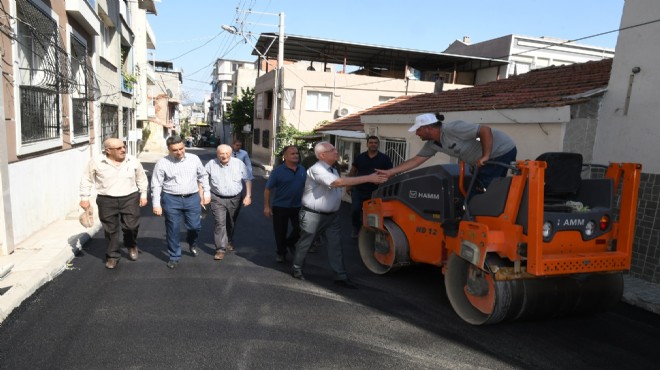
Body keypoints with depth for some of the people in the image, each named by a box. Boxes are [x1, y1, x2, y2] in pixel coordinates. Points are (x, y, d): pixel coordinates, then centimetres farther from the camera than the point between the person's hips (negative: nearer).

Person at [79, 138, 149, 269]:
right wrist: (84, 198, 2)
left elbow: (142, 178, 11)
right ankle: (112, 256, 25)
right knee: (111, 230, 8)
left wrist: (143, 194, 9)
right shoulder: (96, 162, -7)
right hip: (107, 200, 0)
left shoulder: (133, 161, -1)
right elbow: (86, 180, 4)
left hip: (130, 198, 1)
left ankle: (131, 245, 33)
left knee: (131, 226, 1)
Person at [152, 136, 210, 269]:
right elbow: (156, 185, -3)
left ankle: (192, 243, 40)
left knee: (195, 226, 6)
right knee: (173, 230, 6)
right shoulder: (162, 163, -6)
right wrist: (156, 204, -6)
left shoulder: (194, 159, 1)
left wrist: (206, 193, 10)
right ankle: (174, 257, 22)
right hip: (171, 199, -1)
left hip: (193, 198, 2)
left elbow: (203, 176, 12)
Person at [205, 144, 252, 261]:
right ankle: (221, 249, -3)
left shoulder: (239, 163, -5)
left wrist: (248, 196, -4)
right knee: (220, 223, -10)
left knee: (231, 223, 17)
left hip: (235, 199, 2)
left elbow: (247, 180, 1)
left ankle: (228, 241, 40)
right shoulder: (211, 164, -6)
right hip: (218, 199, -2)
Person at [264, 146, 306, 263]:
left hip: (297, 206, 3)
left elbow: (306, 186, 12)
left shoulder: (302, 170, 2)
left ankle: (290, 242, 35)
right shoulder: (278, 171, -11)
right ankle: (281, 253, 31)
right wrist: (267, 206, -12)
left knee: (300, 229, 4)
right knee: (280, 232, 9)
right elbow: (268, 189, -9)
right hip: (280, 207, -3)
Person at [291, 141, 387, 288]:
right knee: (304, 243, 10)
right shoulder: (317, 170, -23)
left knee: (335, 245, 5)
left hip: (332, 215, 8)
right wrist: (369, 178, -36)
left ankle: (340, 276, 11)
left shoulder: (333, 170, 9)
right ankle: (297, 268, 31)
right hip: (313, 215, -7)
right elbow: (339, 182, -35)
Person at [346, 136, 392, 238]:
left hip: (375, 192, -1)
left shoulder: (384, 158, -2)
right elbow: (352, 171, 12)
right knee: (355, 210, -7)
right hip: (358, 190, 1)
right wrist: (348, 185, 9)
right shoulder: (360, 157, 4)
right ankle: (356, 228, 19)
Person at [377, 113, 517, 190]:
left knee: (484, 189, -9)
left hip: (502, 151, -9)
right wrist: (390, 172, -4)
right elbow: (416, 160, 1)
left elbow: (485, 131, -29)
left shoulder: (453, 129, -28)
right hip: (491, 156, 9)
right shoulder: (433, 144, 0)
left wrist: (485, 156, -28)